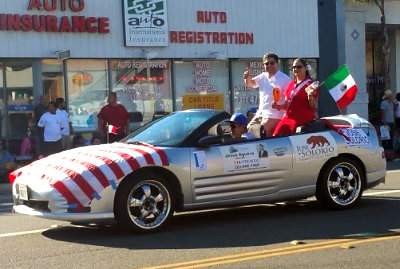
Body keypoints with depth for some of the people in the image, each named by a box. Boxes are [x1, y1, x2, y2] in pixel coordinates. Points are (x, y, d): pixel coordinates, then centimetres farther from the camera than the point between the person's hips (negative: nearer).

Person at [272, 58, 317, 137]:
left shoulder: (310, 84, -3)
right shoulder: (291, 84, 16)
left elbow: (314, 107, -7)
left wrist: (310, 97, -25)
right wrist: (278, 106, 4)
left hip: (304, 119, -7)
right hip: (288, 118, 7)